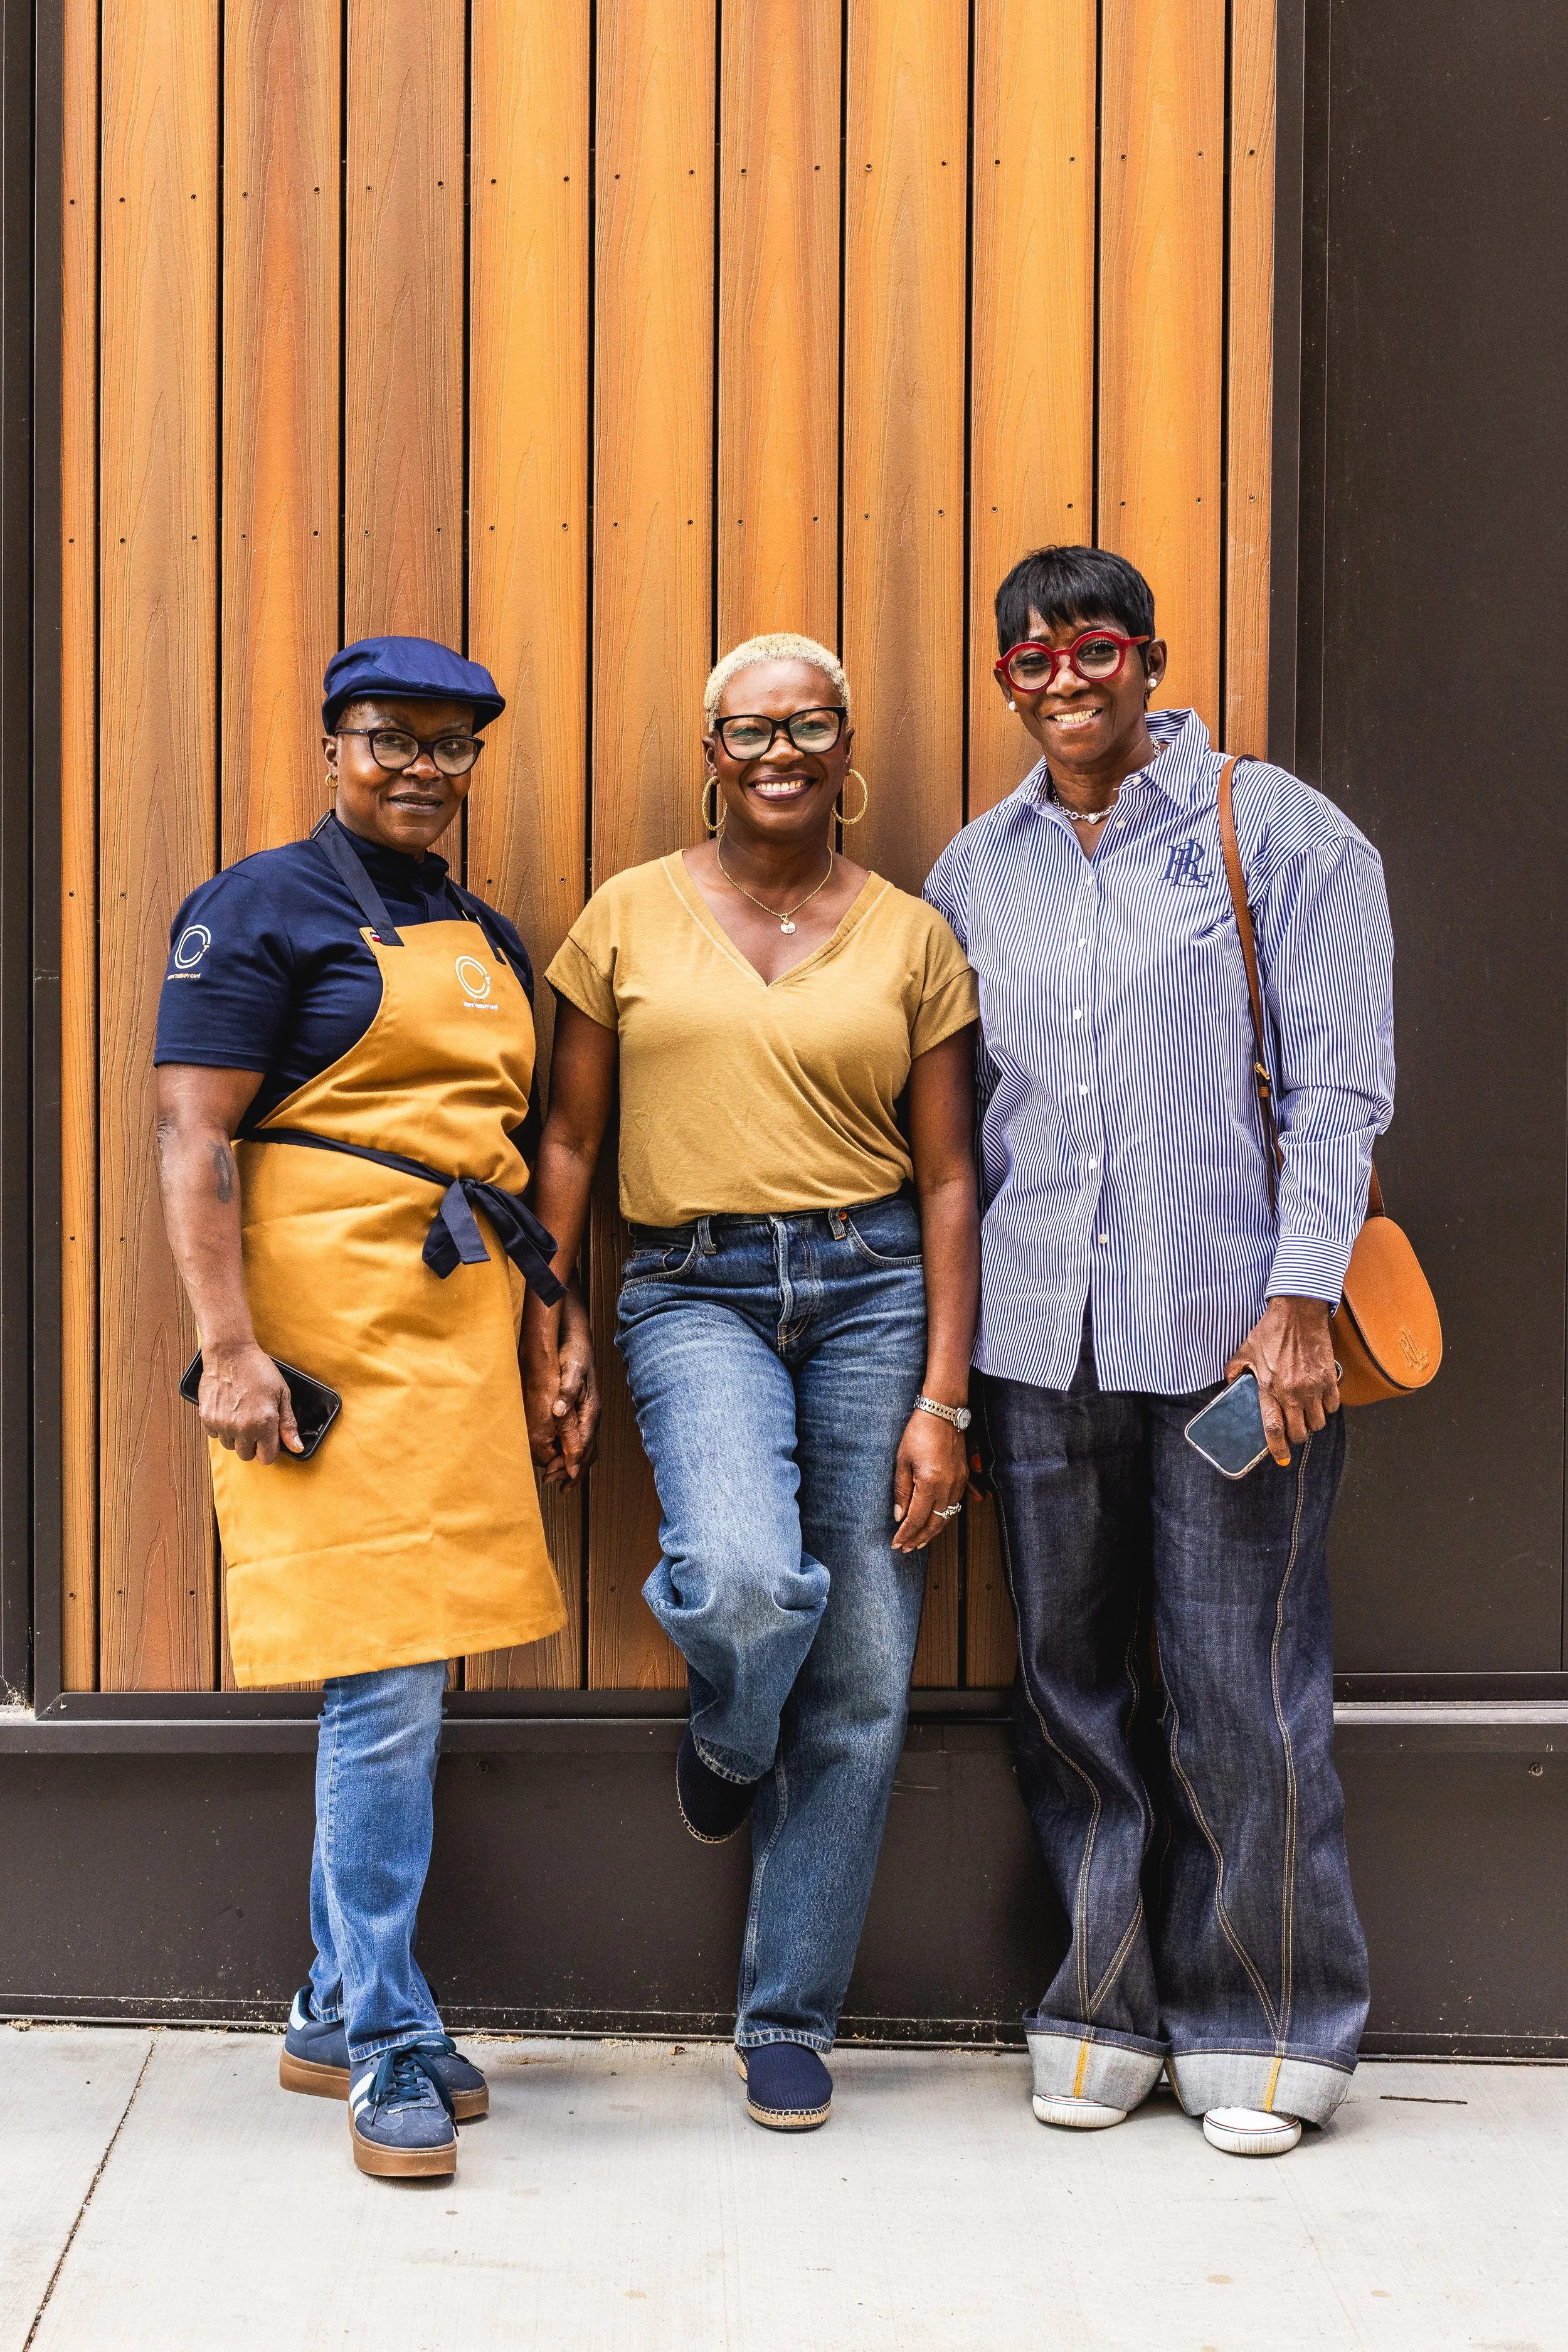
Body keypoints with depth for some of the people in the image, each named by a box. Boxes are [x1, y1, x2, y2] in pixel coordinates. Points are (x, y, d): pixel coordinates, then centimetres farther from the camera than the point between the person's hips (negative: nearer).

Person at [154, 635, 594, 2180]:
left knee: (405, 1684, 10)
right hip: (326, 1328, -7)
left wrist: (559, 1331, 17)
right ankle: (389, 2043, 2)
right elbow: (194, 1137, -10)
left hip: (459, 1330, 7)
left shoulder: (487, 940, 19)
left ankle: (336, 2014, 23)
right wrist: (227, 1346, -18)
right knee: (384, 1684, -9)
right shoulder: (264, 908, -2)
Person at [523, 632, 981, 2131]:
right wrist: (541, 1350, 4)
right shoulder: (631, 917, 6)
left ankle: (790, 2019, 19)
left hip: (872, 1289, 1)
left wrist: (943, 1401, -2)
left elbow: (949, 1180, 5)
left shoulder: (910, 938, 6)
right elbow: (567, 1142, 9)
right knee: (743, 1579, -29)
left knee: (863, 1680, 2)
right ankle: (727, 1736, 11)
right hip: (691, 1291, -1)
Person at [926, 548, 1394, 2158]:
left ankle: (1263, 2030, 15)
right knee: (1072, 1682, 9)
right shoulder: (975, 871, 13)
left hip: (1228, 1335, -4)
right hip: (1039, 1338, 4)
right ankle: (1106, 2013, 22)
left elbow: (1337, 1083, -3)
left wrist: (1300, 1301, -12)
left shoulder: (1277, 830, 1)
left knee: (1240, 1691, -1)